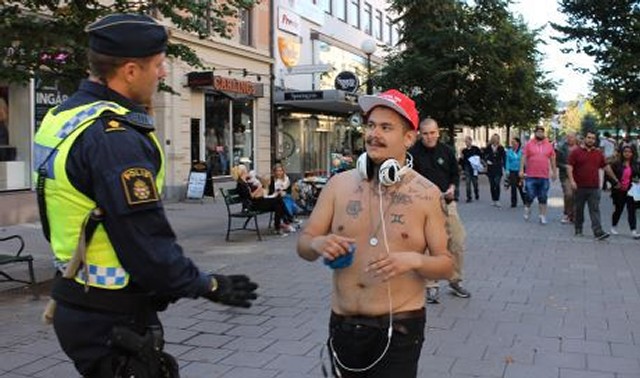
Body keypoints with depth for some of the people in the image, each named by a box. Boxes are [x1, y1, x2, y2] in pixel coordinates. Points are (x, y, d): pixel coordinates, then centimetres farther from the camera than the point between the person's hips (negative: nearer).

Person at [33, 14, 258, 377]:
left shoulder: (62, 117, 8)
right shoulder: (115, 136, -24)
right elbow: (147, 243, -24)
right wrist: (208, 285, -9)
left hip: (74, 301, 9)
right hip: (113, 320, -9)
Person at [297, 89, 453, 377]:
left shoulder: (426, 194, -6)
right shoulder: (339, 184, 0)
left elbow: (446, 265, -2)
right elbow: (303, 245, 4)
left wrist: (414, 260, -22)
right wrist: (318, 244, -18)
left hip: (399, 328, -3)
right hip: (344, 325, 3)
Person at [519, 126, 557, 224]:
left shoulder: (549, 145, 8)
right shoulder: (529, 144, 2)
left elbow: (552, 160, 14)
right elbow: (524, 158, 0)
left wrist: (554, 172, 13)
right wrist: (521, 170, -8)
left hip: (544, 177, 2)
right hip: (531, 176, -2)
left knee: (543, 198, 4)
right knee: (530, 196, -2)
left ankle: (542, 216, 11)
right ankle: (527, 208, 27)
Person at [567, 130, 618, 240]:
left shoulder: (598, 153, 11)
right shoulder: (576, 152, 0)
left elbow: (606, 167, 20)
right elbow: (569, 167, -6)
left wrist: (615, 179, 25)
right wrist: (572, 181, -19)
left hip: (594, 188, 2)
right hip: (580, 187, -2)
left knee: (595, 210, -5)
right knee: (579, 210, 9)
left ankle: (598, 232, -13)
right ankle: (578, 229, 22)